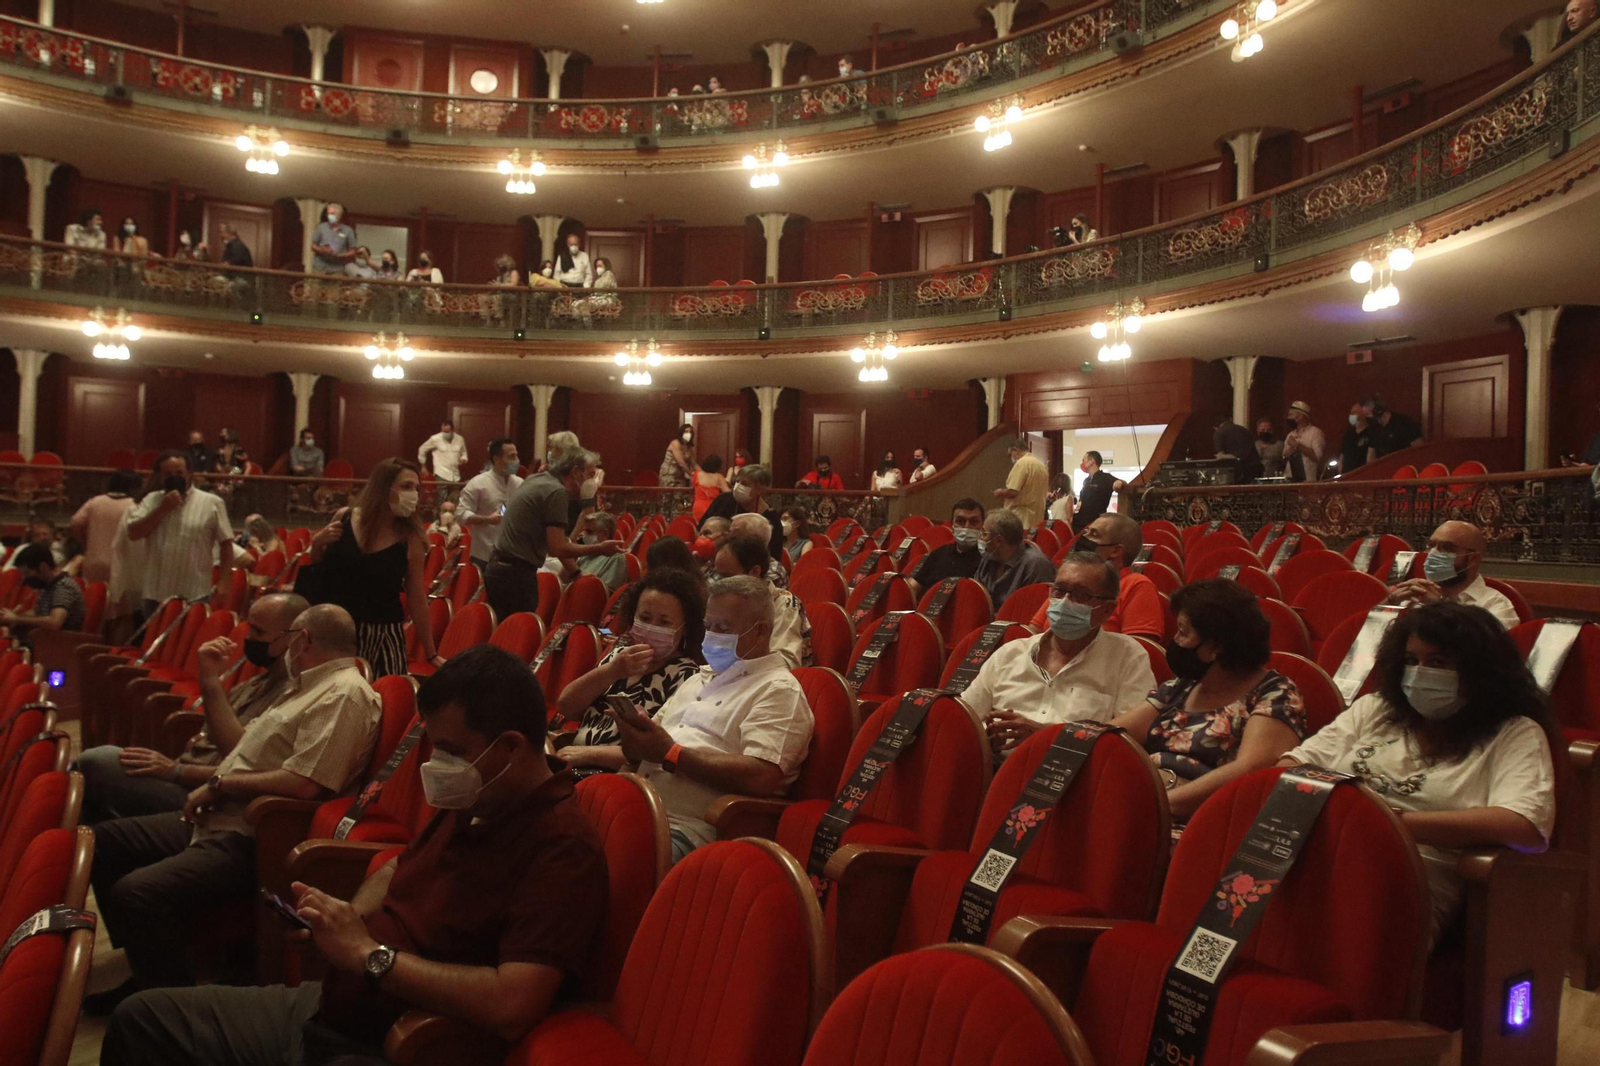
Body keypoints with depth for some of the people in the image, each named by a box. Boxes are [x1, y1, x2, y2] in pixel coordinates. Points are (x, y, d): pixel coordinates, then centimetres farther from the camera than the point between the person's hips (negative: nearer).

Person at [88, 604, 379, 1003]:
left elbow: (304, 783, -27)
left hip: (250, 839, -12)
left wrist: (220, 784, -14)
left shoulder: (344, 694, -17)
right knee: (102, 843, 15)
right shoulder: (310, 686, 18)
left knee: (135, 892, -27)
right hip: (217, 821, 12)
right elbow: (241, 750, 24)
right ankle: (149, 974, 19)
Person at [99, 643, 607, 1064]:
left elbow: (511, 1003, -35)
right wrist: (345, 922, 1)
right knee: (141, 1018, 14)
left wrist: (370, 954, -25)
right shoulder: (470, 804, 6)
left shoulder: (563, 848, -25)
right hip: (328, 1005, 10)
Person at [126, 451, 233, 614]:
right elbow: (133, 533, -4)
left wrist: (224, 582, -9)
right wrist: (162, 509, -11)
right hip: (156, 594, 3)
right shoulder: (151, 500, 7)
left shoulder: (211, 503, -3)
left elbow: (226, 544, -2)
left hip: (195, 596, -3)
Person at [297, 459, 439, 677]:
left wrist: (431, 654, 1)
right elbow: (319, 568, 13)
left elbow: (417, 598, -2)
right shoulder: (343, 518, -3)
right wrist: (317, 545, -8)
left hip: (383, 635, -1)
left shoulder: (410, 539, -7)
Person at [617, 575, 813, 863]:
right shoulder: (702, 676, 25)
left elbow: (760, 777, -17)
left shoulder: (778, 690, -1)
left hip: (688, 830, -8)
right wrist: (637, 736, 0)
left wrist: (671, 753, -14)